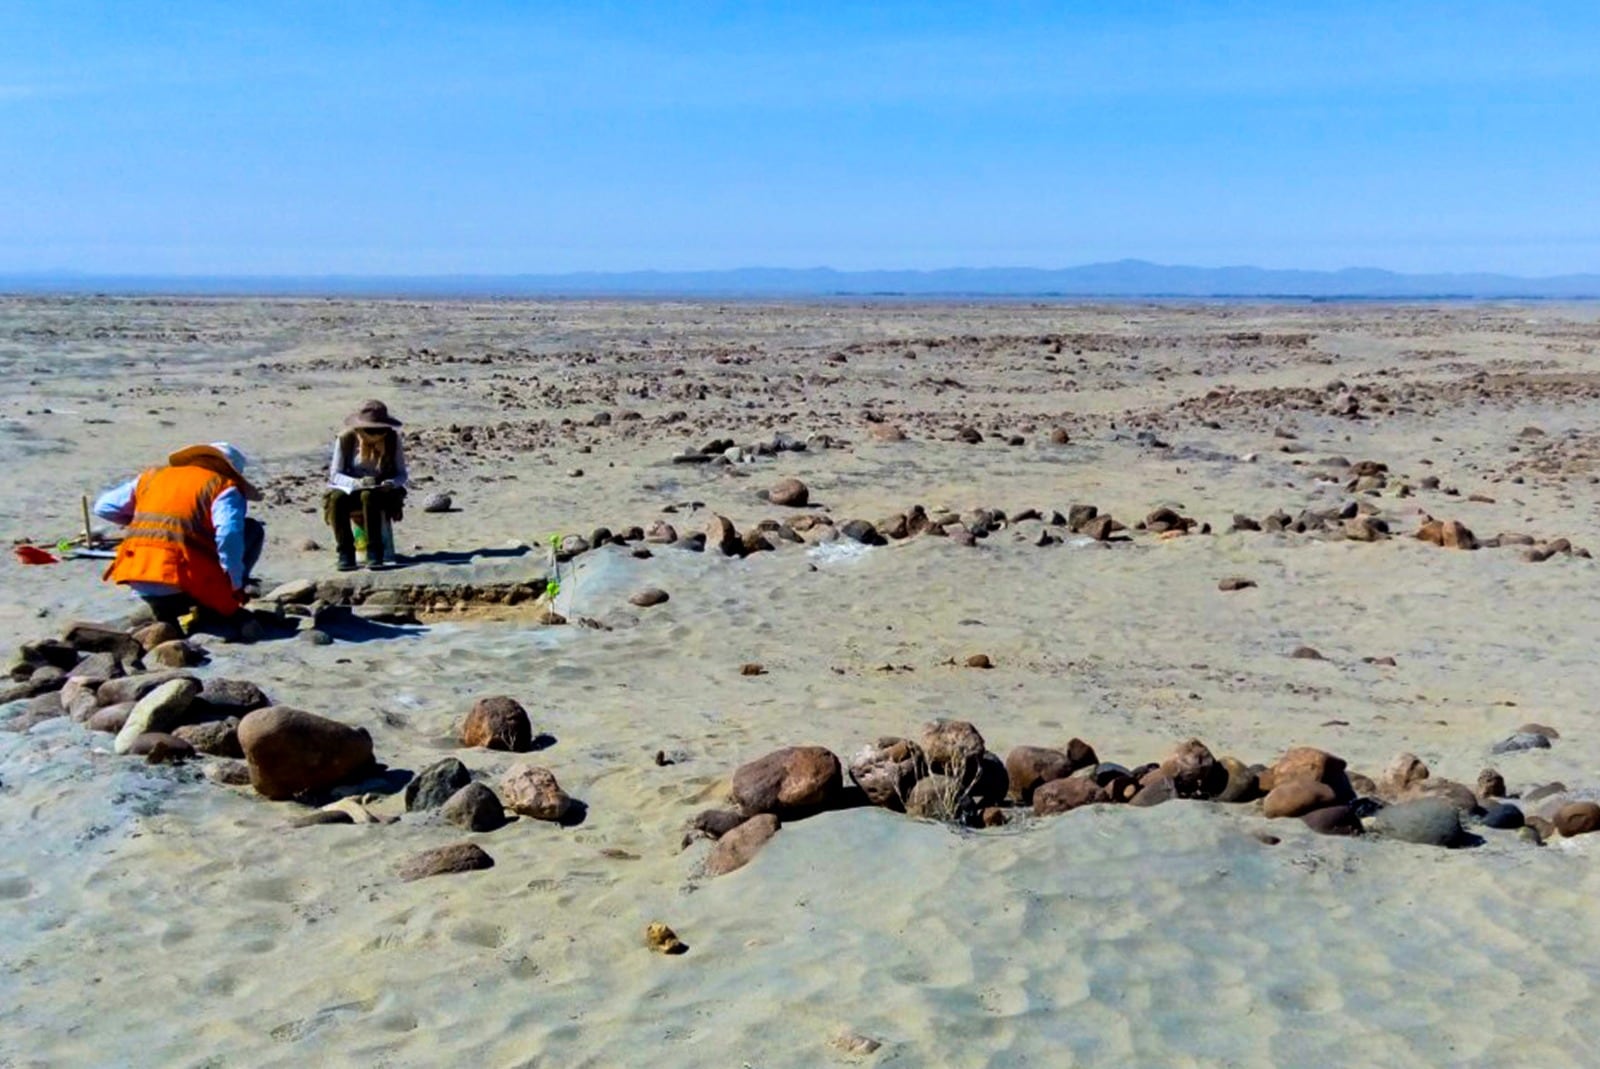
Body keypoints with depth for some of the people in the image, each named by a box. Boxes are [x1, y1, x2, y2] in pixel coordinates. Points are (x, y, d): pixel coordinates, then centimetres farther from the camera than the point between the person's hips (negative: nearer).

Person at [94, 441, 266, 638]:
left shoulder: (152, 477, 22)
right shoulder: (224, 487, 4)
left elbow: (103, 507, 23)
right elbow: (229, 535, -14)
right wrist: (236, 587, -6)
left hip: (141, 584, 6)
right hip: (184, 581, -6)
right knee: (253, 530, 12)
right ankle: (228, 611, 4)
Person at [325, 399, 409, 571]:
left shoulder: (392, 439, -8)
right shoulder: (345, 439, -10)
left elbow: (402, 474, -4)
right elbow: (335, 475, -9)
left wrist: (391, 483, -28)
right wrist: (357, 483, -29)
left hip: (381, 493, -1)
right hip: (350, 490, 1)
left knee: (368, 496, -36)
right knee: (336, 499, -32)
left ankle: (375, 552, -32)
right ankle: (345, 553, -26)